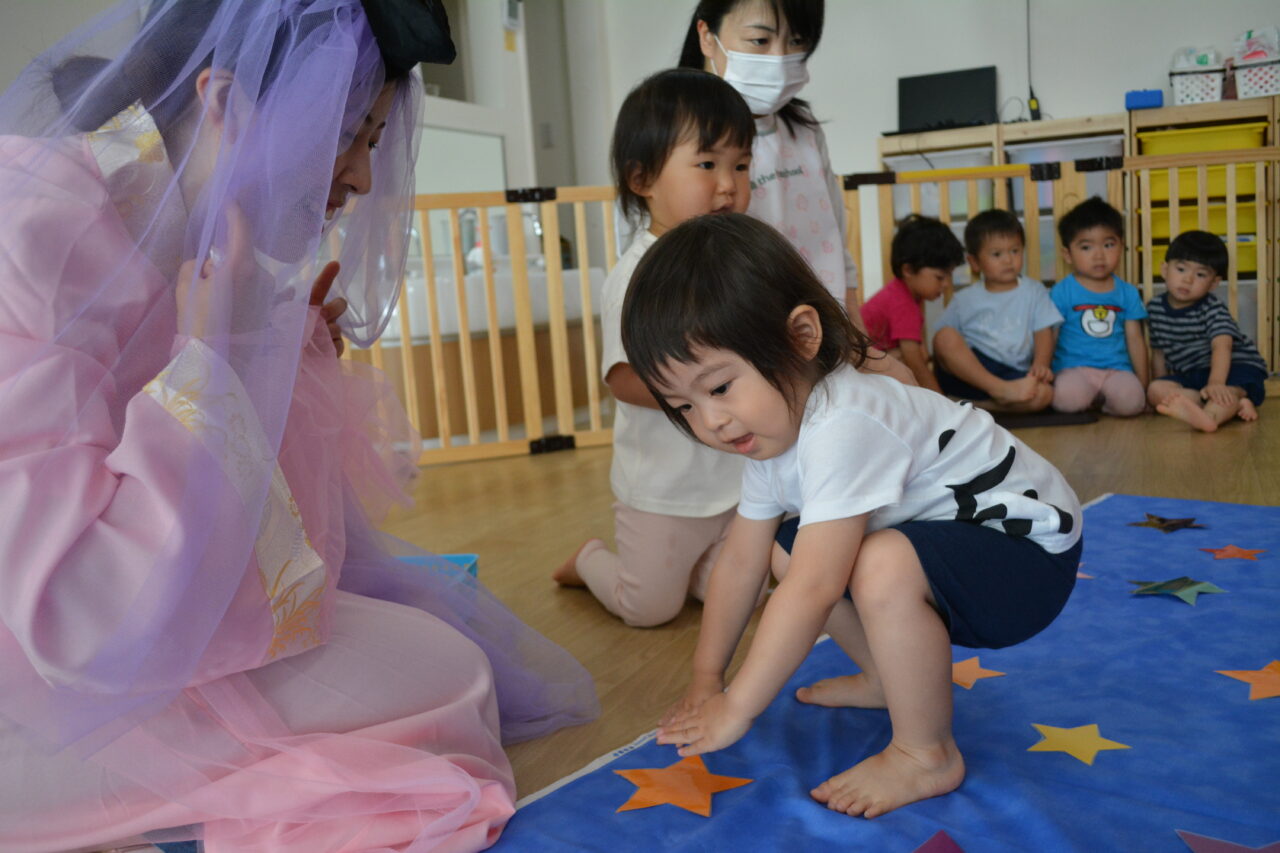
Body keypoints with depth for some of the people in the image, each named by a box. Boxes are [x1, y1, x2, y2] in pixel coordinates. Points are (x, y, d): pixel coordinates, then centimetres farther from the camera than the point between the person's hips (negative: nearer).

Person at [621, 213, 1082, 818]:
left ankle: (926, 755, -14)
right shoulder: (775, 425, -2)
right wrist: (706, 682, 5)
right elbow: (740, 561, 3)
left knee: (883, 567, -35)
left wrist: (736, 707, -25)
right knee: (791, 551, 4)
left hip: (1027, 546, -9)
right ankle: (887, 678, 19)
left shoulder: (842, 427, -34)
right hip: (933, 538, 9)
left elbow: (813, 590, -35)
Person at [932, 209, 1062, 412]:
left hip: (1014, 376, 0)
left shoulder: (1034, 292, 14)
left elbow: (1044, 333, 3)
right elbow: (945, 343, 9)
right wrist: (940, 367, -8)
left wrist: (1040, 365, -15)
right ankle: (1001, 390, -36)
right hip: (967, 370, 0)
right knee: (945, 336, -29)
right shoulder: (964, 300, 12)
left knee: (1044, 393, -31)